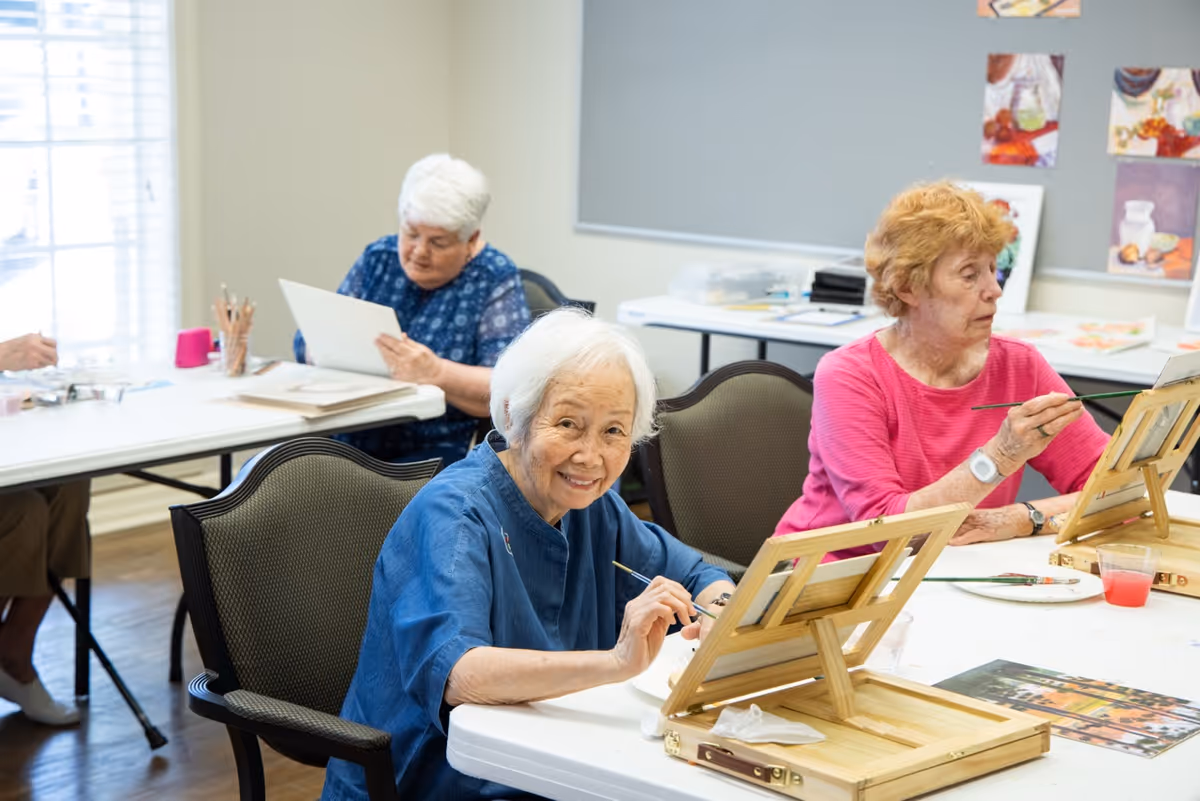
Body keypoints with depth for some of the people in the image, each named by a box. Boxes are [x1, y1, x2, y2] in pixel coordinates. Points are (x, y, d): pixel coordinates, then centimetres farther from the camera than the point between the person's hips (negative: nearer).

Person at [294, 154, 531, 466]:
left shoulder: (495, 280, -2)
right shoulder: (378, 258, 11)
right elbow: (308, 343, 11)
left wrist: (435, 372, -30)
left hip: (444, 454, -5)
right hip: (351, 444, 5)